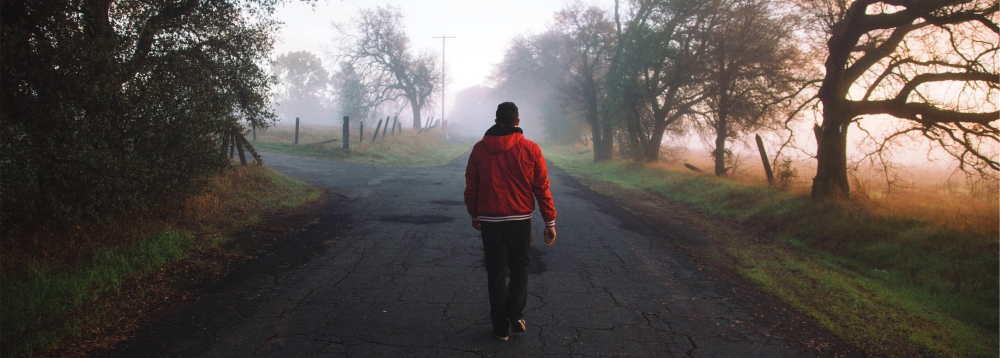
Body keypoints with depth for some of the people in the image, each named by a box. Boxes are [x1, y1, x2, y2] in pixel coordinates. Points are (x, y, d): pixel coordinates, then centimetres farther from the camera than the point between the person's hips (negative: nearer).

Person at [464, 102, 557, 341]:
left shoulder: (480, 149, -2)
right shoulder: (530, 149, -6)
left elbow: (471, 187, 3)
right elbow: (542, 188, -5)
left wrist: (474, 215, 18)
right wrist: (550, 222, 1)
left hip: (490, 221, 0)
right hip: (521, 220, 0)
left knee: (496, 273, 11)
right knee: (519, 267, 20)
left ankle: (501, 327, 16)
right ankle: (516, 315, 6)